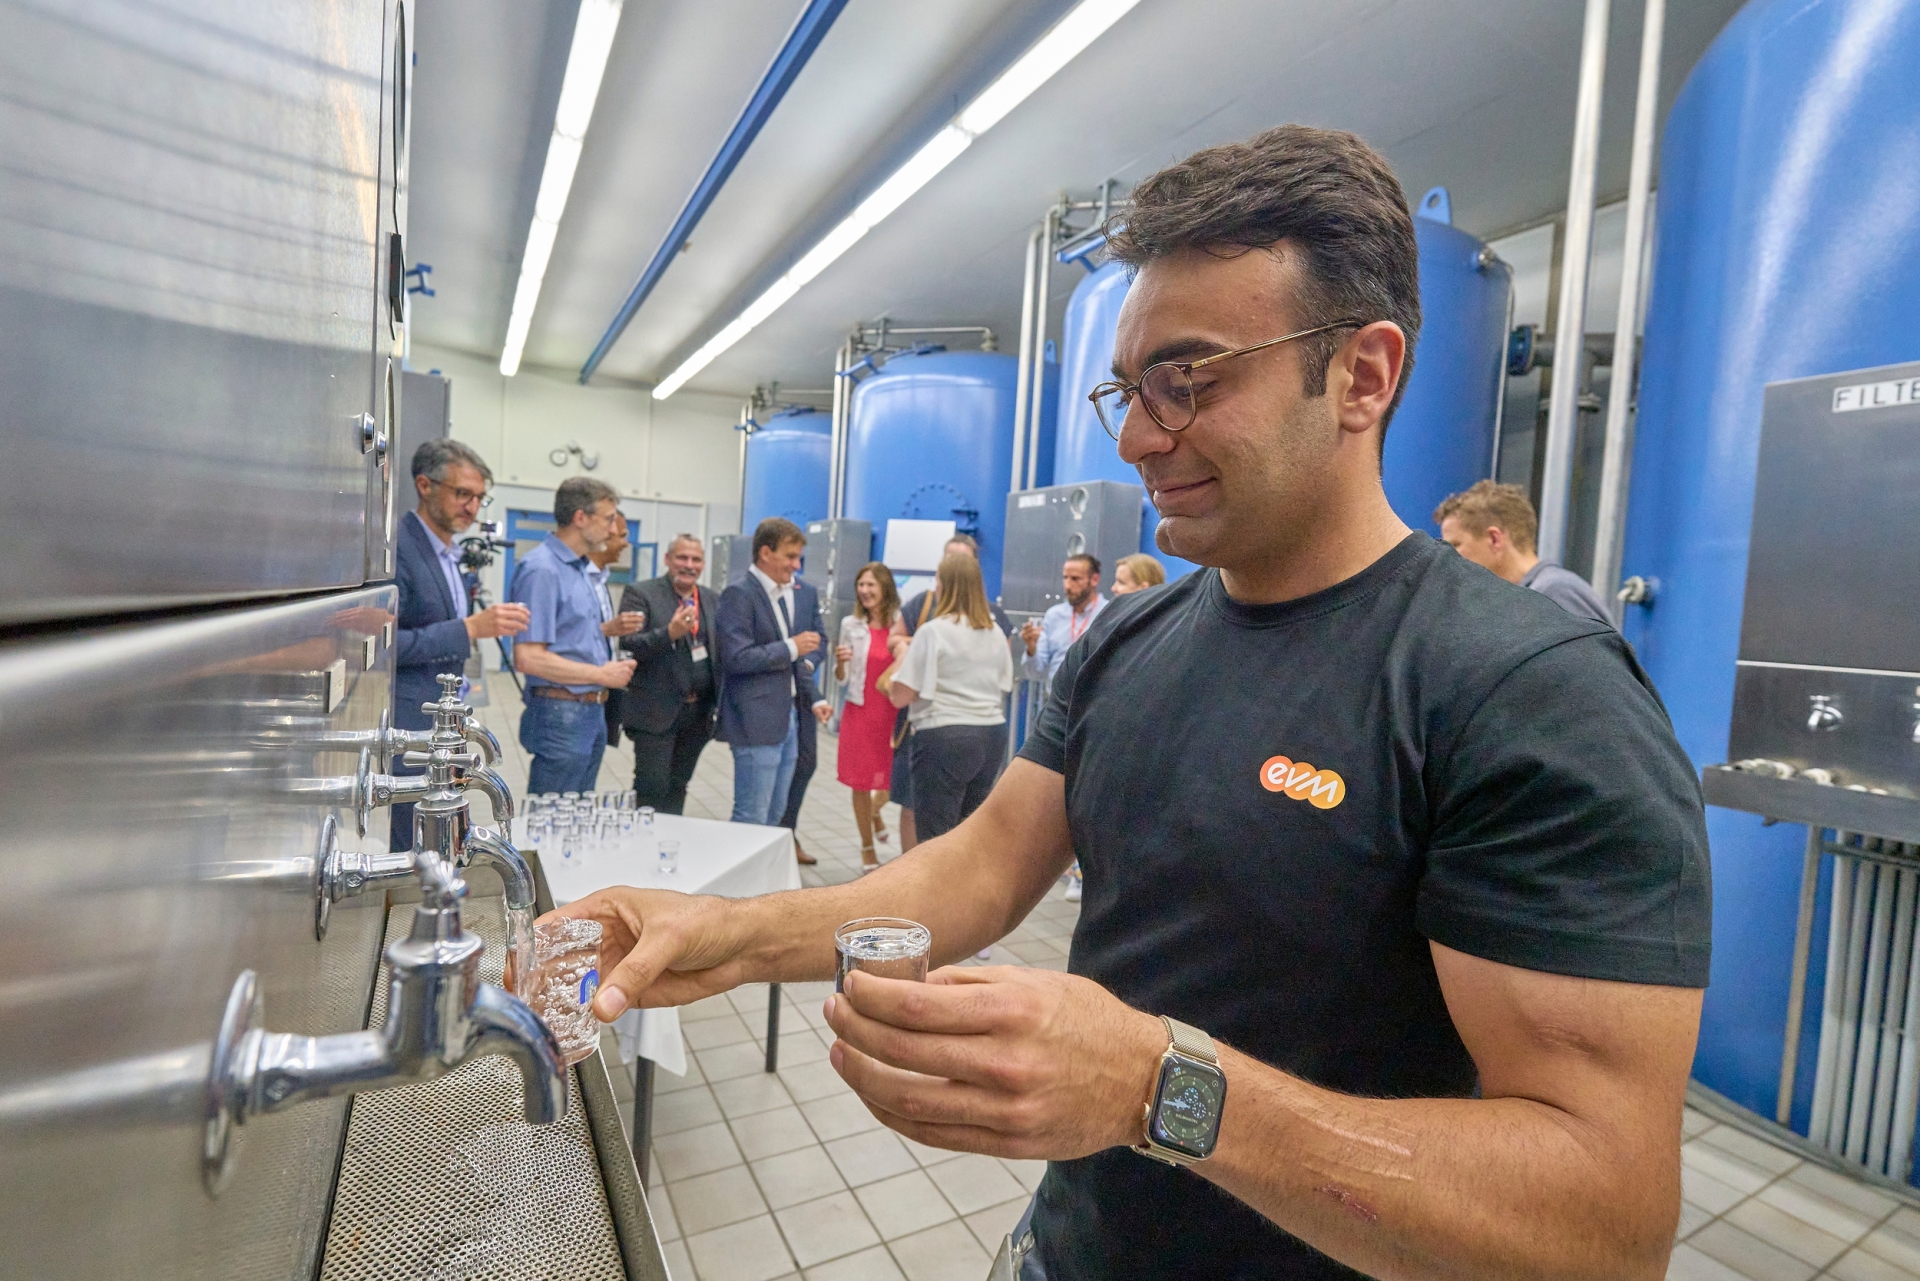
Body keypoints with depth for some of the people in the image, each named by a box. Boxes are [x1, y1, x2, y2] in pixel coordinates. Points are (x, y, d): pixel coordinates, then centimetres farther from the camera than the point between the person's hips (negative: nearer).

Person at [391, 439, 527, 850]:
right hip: (407, 728, -9)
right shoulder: (395, 547, -14)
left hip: (442, 729, 9)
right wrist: (470, 628, -25)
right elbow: (385, 643, -22)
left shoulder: (451, 555, 14)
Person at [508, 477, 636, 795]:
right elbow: (528, 658, -22)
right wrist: (602, 675, -16)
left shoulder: (583, 568, 12)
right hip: (560, 713, -9)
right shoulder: (541, 569, -16)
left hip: (591, 712, 9)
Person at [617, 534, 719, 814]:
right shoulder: (640, 593, -5)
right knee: (651, 790, -1)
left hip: (698, 712, 5)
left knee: (677, 788, 15)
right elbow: (628, 643, -16)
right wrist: (670, 633, -31)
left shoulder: (712, 600, 11)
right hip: (655, 710, -5)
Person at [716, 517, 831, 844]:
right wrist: (791, 648, -16)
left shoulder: (802, 594, 11)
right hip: (756, 721, -7)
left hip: (789, 717, 7)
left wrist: (813, 698, 13)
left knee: (774, 815, 15)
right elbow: (736, 657, -19)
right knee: (751, 818, -1)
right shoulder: (739, 595, -10)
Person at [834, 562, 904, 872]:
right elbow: (841, 679, 4)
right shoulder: (851, 625, -1)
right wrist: (840, 661, -17)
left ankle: (875, 812, 46)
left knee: (892, 778, 8)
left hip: (893, 712, 0)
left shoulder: (901, 623, -4)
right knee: (861, 783, 9)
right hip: (859, 711, 0)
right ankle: (868, 849, 28)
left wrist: (905, 651, -18)